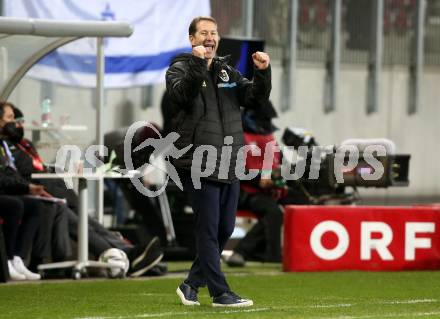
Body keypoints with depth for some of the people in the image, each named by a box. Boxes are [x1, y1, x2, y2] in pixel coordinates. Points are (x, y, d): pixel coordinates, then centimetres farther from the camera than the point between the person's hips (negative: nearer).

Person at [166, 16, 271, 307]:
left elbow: (255, 97, 7)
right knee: (209, 230, -5)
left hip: (230, 166, 7)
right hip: (199, 165, -6)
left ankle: (192, 284, 22)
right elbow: (182, 94, -21)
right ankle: (220, 293, -3)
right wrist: (198, 64, -31)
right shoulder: (181, 69, 0)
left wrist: (263, 73, -10)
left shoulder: (228, 72, 18)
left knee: (225, 229, 10)